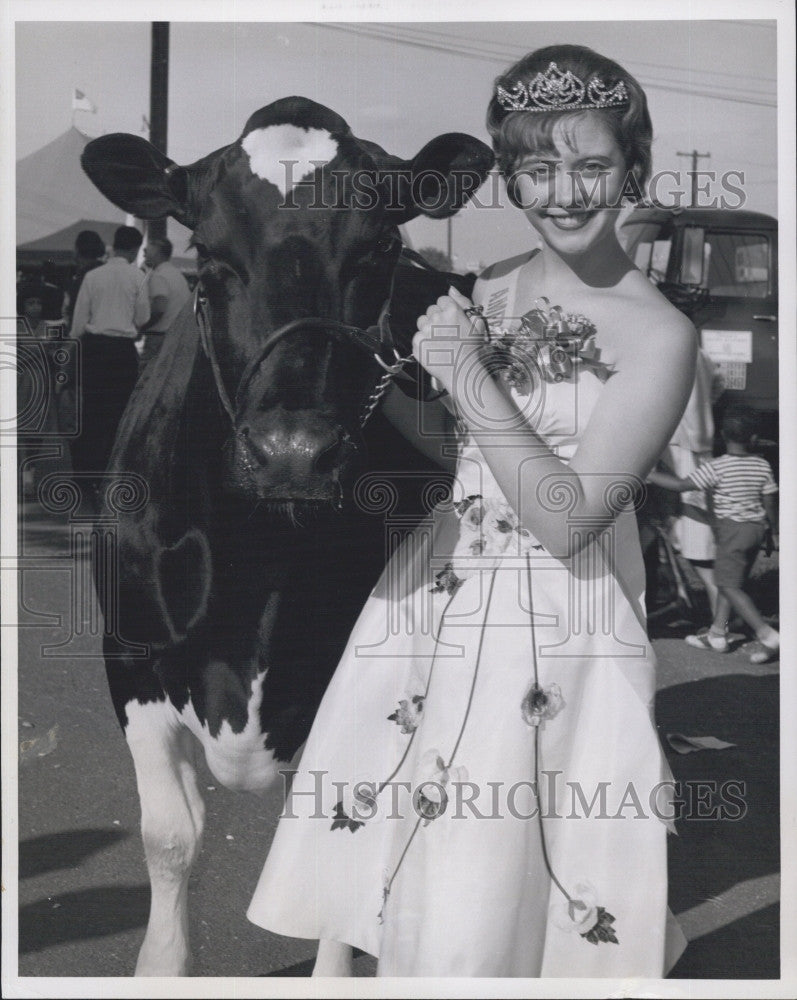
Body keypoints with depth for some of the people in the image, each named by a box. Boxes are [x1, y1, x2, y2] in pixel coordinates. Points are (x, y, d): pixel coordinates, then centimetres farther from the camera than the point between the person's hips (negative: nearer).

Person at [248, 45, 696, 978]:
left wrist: (473, 380, -21)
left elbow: (568, 521, -18)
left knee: (482, 902, 4)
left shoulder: (660, 335, -13)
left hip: (555, 631, -4)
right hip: (430, 598, 5)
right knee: (354, 822, 10)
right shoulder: (480, 293, 1)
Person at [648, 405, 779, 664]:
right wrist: (775, 532, 20)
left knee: (730, 586, -5)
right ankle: (717, 633, 19)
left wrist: (647, 473, -8)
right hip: (758, 527, 7)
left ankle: (768, 635, -14)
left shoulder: (716, 468, -14)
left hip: (732, 528, -7)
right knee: (732, 581, 15)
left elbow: (681, 485, -16)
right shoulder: (763, 466, 1)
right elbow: (769, 504, 6)